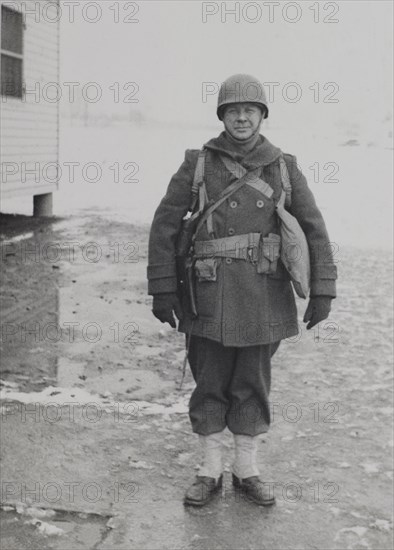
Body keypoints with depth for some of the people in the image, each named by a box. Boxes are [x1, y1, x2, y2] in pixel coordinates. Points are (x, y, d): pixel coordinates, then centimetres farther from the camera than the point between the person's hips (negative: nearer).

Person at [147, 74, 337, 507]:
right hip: (210, 294, -1)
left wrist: (322, 291, -3)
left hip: (264, 294, 1)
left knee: (253, 382, 10)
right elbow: (164, 225, 0)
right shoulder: (197, 163, 1)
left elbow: (314, 230, 3)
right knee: (210, 382, 7)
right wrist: (162, 288, -4)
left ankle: (247, 470, 26)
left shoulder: (284, 168, 4)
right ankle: (209, 471, 23)